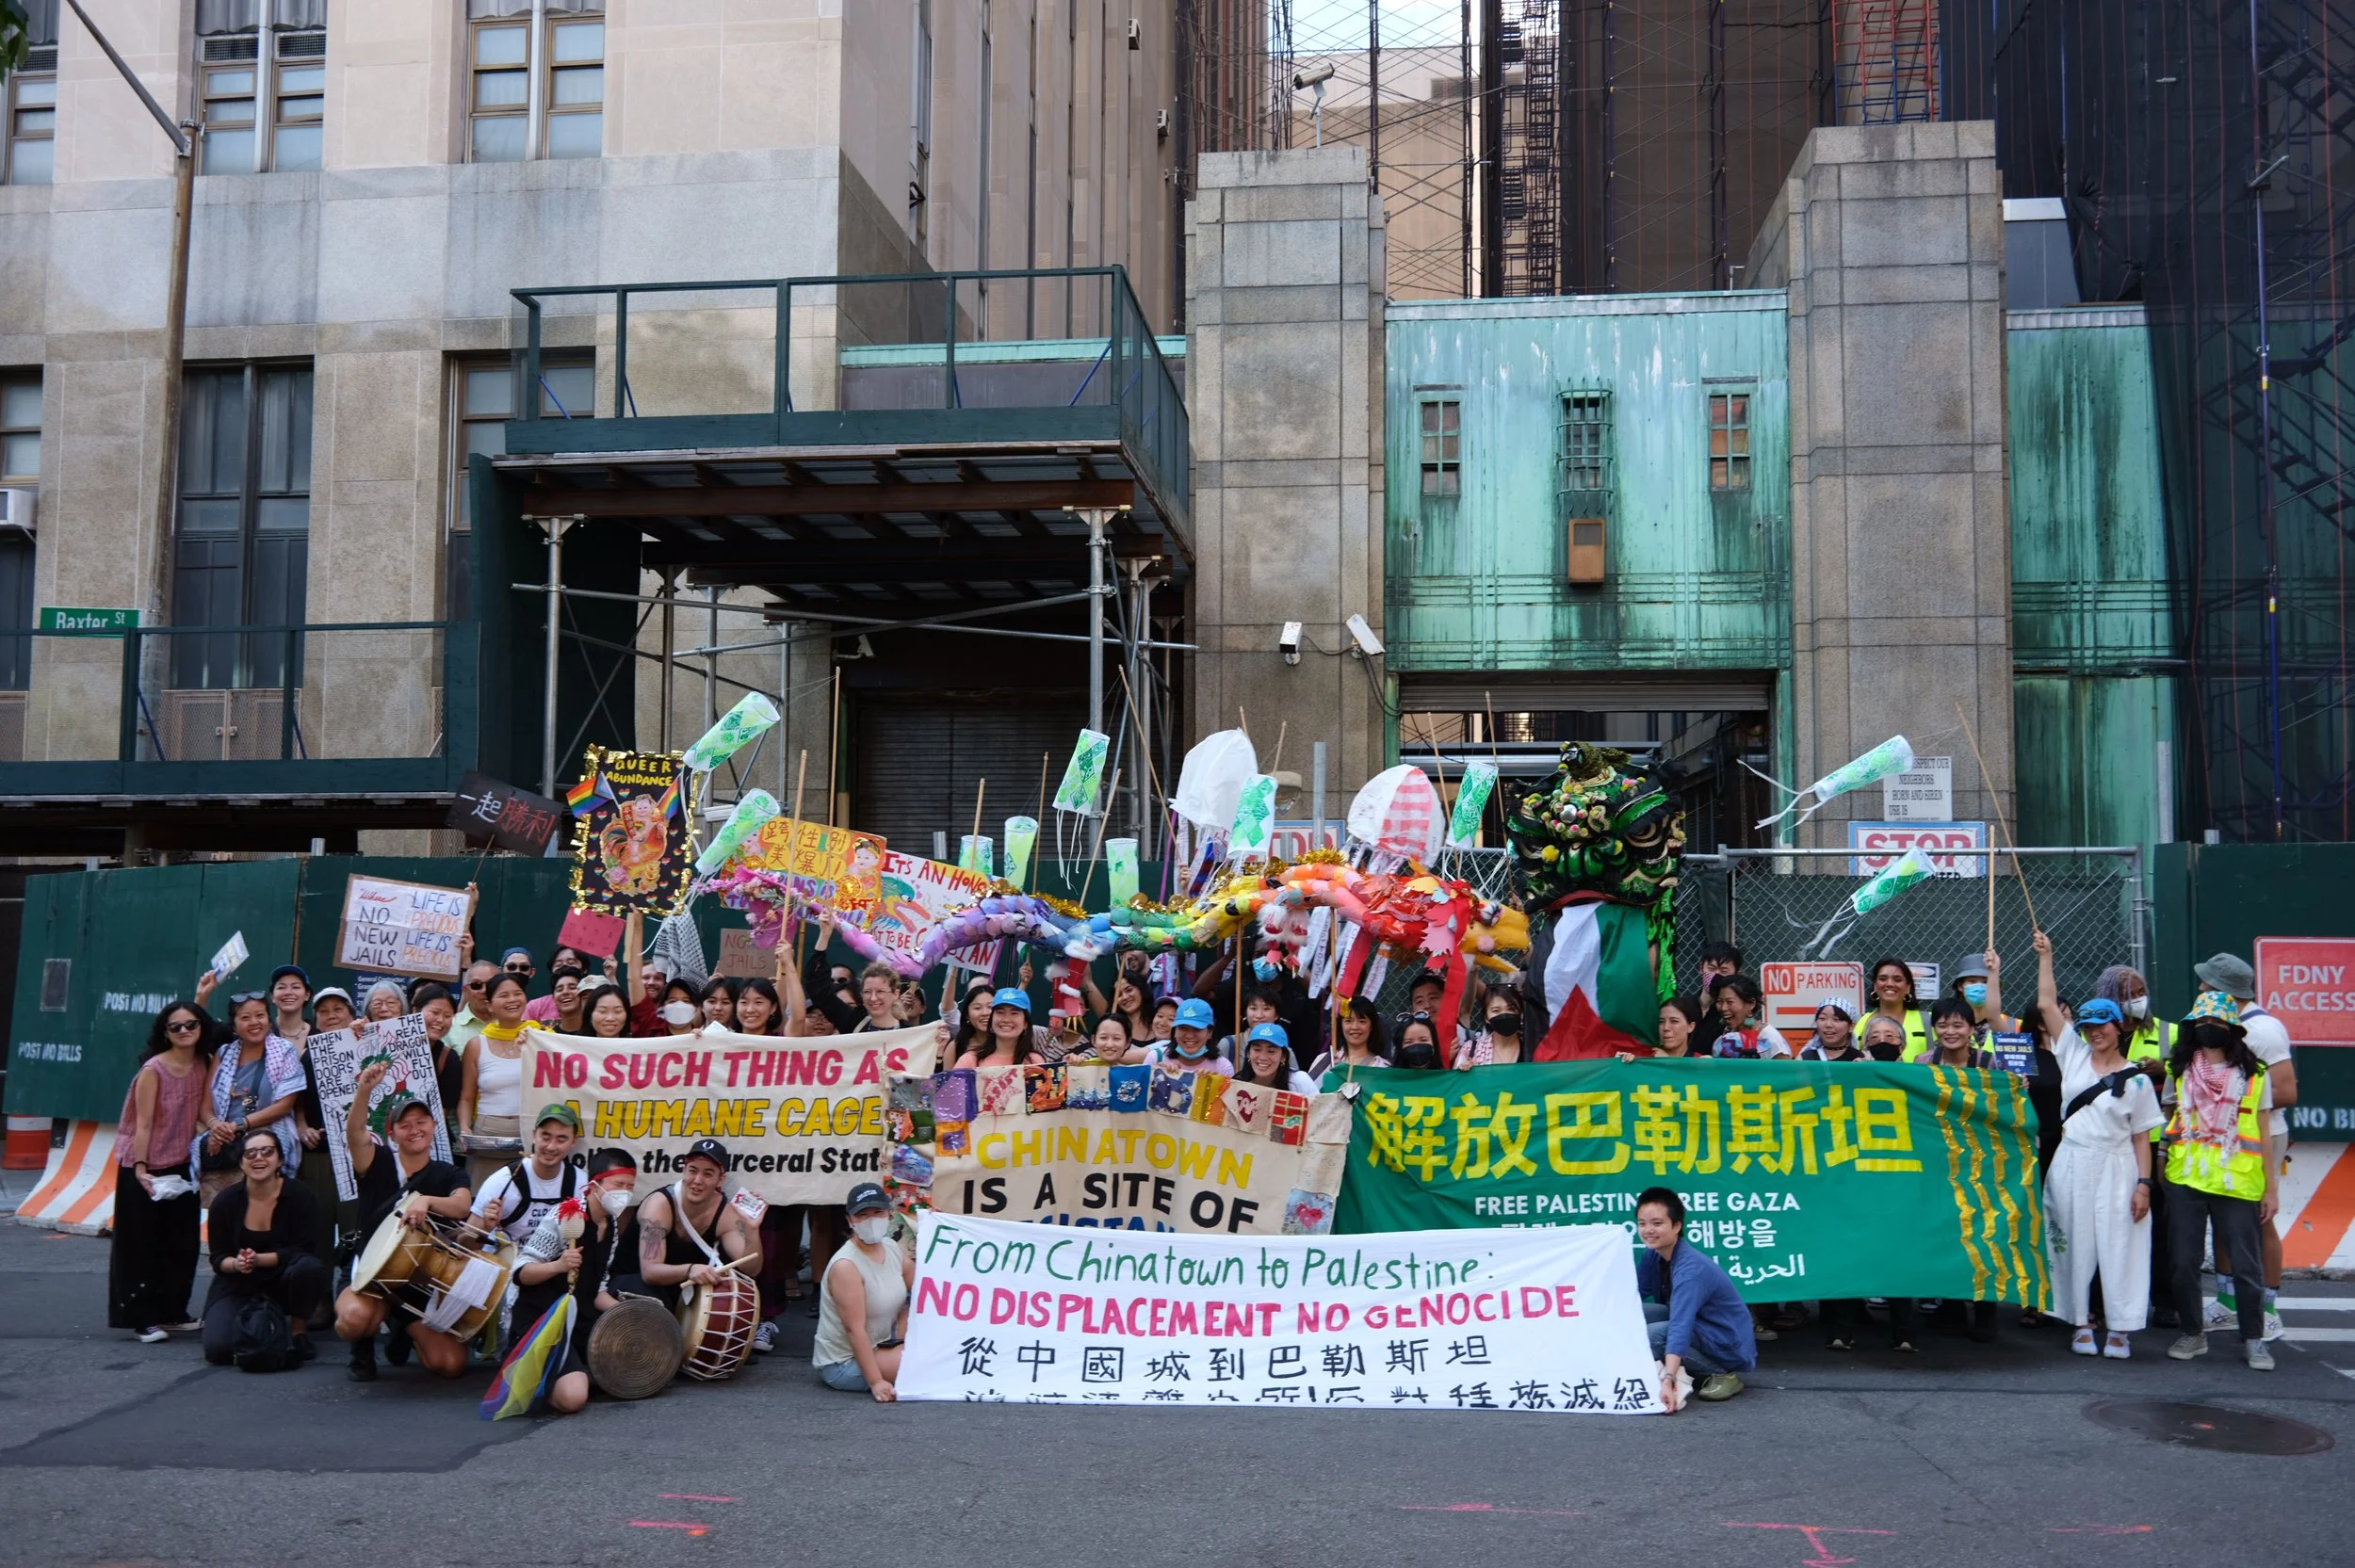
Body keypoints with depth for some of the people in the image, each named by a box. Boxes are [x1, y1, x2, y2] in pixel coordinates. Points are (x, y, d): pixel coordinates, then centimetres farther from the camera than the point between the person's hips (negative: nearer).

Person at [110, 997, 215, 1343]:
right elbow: (143, 1124, -15)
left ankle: (173, 1312, 22)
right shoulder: (153, 1069, -13)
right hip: (147, 1169, -6)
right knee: (145, 1244, 1)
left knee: (182, 1243, 10)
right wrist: (140, 1170, -22)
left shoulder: (203, 1066, 4)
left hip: (182, 1167, 6)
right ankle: (144, 1319, 7)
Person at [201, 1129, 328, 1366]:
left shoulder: (299, 1195, -10)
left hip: (283, 1281, -1)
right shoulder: (225, 1202, -5)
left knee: (309, 1267, -36)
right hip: (239, 1287, 1)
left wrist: (259, 1259, -29)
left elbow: (302, 1250, -15)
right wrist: (236, 1264, -25)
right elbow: (218, 1258, -1)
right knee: (217, 1350, -22)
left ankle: (299, 1331, -7)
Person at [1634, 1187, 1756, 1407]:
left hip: (1730, 1347, -8)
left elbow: (1680, 1328, -41)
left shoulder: (1690, 1270, -29)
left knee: (1648, 1336, -29)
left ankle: (1722, 1375, -10)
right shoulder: (1653, 1255, -3)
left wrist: (1668, 1381, -51)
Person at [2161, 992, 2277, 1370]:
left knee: (2245, 1265, 0)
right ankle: (2193, 1334, 18)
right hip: (2184, 1180, 2)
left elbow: (2262, 1136, 5)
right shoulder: (2178, 1072, 9)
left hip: (2237, 1182, -2)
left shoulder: (2254, 1074, 4)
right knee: (2182, 1263, 4)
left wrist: (2270, 1189, 2)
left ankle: (2253, 1340, 13)